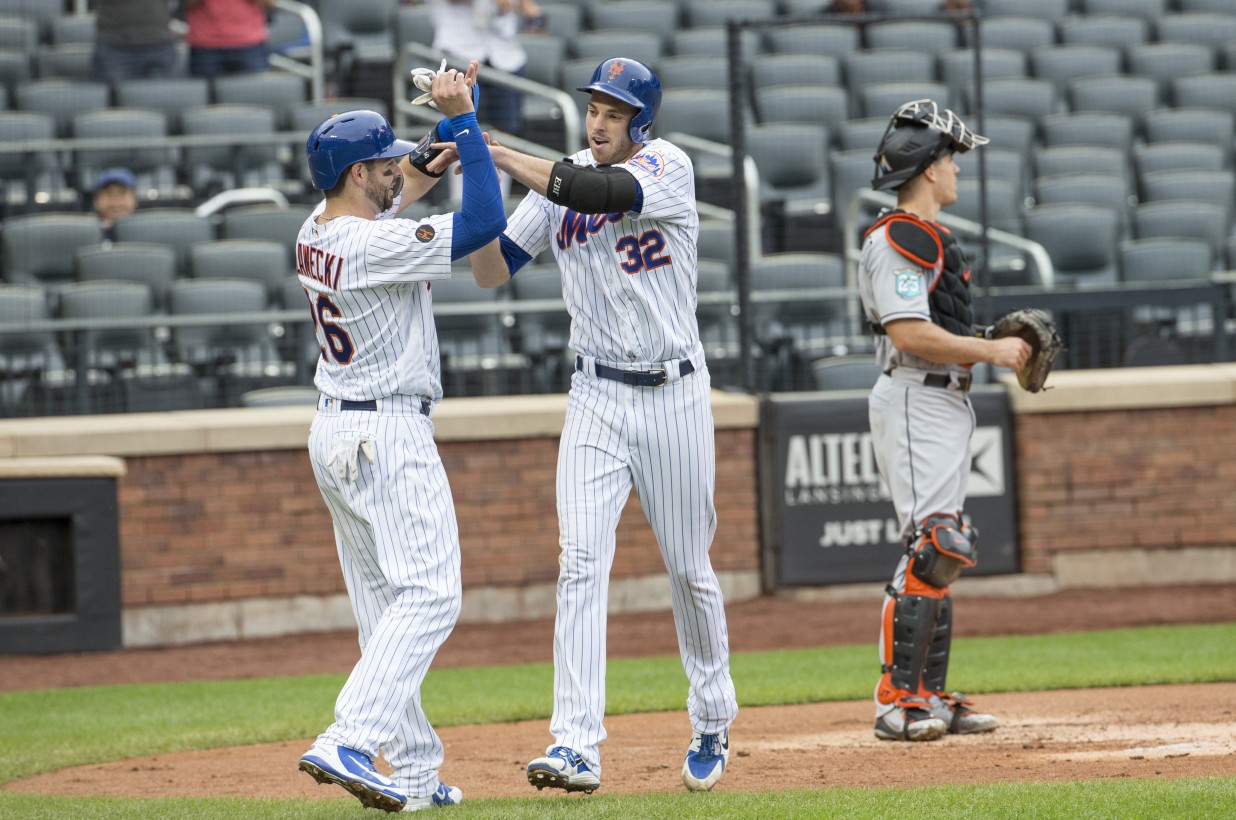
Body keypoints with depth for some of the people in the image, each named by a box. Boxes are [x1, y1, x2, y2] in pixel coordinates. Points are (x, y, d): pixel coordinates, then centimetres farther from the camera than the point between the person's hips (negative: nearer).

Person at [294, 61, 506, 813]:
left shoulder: (318, 234, 7)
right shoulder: (373, 244, -20)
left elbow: (411, 181, 25)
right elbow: (485, 219, -23)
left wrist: (449, 121, 15)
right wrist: (462, 119, -19)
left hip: (336, 434, 10)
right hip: (389, 435, -10)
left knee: (387, 608, 11)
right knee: (428, 594, -12)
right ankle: (348, 742, -24)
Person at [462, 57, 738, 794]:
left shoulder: (668, 168, -10)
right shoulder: (560, 183, 4)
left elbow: (603, 193, -30)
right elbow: (493, 269, 0)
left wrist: (501, 156, -33)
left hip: (675, 395, -2)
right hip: (597, 397, 2)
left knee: (690, 568, 9)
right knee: (582, 564, -13)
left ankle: (714, 726, 30)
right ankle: (577, 747, -20)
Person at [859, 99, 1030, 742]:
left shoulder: (926, 237, 20)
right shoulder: (899, 238, -13)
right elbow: (910, 334, -22)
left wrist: (997, 346, 9)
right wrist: (990, 350, -16)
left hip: (942, 403, 11)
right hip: (916, 402, -11)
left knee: (939, 553, 11)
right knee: (934, 546, -17)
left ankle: (928, 698, 13)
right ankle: (897, 701, -19)